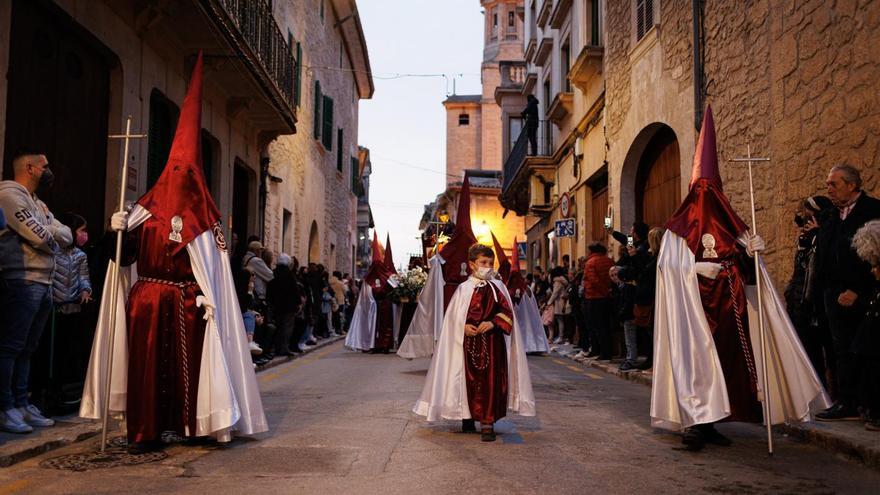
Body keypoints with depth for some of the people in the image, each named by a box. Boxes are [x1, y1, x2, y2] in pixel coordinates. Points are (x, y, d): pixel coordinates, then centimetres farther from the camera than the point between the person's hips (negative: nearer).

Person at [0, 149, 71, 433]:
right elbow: (39, 237, -16)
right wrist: (54, 240, 5)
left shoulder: (38, 204, 23)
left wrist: (47, 233, -4)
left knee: (26, 348, 11)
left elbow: (66, 236, 15)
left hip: (43, 284, 9)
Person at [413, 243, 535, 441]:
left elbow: (507, 312, 2)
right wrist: (464, 326, -14)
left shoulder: (498, 286, 6)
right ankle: (468, 419, 22)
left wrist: (492, 323, -14)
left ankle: (487, 424, -2)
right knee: (469, 379, 6)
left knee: (490, 380, -5)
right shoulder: (464, 288, 3)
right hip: (469, 341, 0)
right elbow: (452, 317, 3)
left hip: (492, 342, 0)